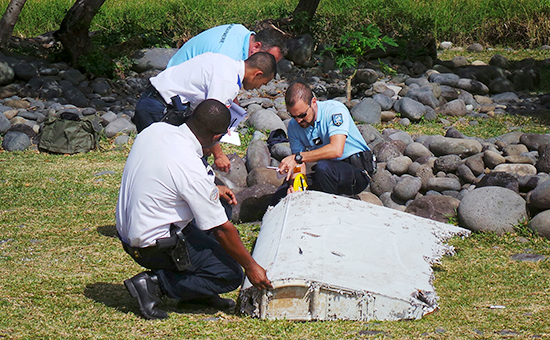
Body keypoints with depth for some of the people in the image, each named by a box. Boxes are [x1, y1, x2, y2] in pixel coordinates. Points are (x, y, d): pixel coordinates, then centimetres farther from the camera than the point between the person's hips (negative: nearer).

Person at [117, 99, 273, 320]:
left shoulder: (155, 130, -6)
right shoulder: (193, 171, -27)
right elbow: (221, 230, -17)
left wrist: (212, 190, 16)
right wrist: (251, 266, -4)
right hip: (153, 247, -9)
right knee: (231, 275, -3)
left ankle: (198, 292, 19)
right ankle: (154, 283, -5)